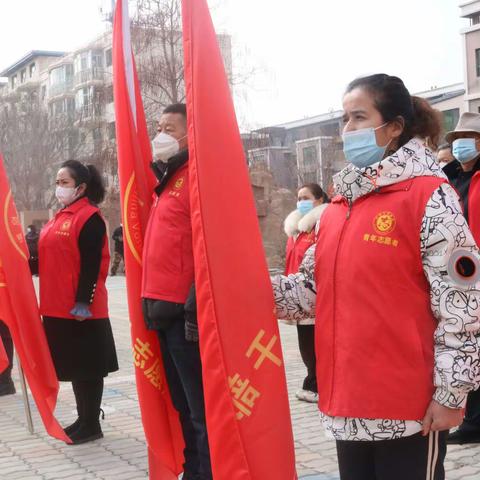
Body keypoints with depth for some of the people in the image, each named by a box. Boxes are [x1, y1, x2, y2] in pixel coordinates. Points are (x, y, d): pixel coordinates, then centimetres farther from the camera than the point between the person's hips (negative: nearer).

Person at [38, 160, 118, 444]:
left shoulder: (89, 217, -12)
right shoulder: (61, 217, 16)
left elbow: (92, 264, -18)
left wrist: (83, 302, -21)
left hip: (80, 308, -9)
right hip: (59, 307, 9)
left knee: (88, 367, 1)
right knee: (74, 366, 15)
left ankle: (92, 425, 9)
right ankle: (84, 419, 25)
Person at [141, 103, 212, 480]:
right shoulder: (168, 179, 18)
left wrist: (193, 307, -22)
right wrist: (153, 300, 17)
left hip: (185, 312, -10)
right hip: (165, 308, 10)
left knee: (201, 409, -2)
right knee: (183, 405, 18)